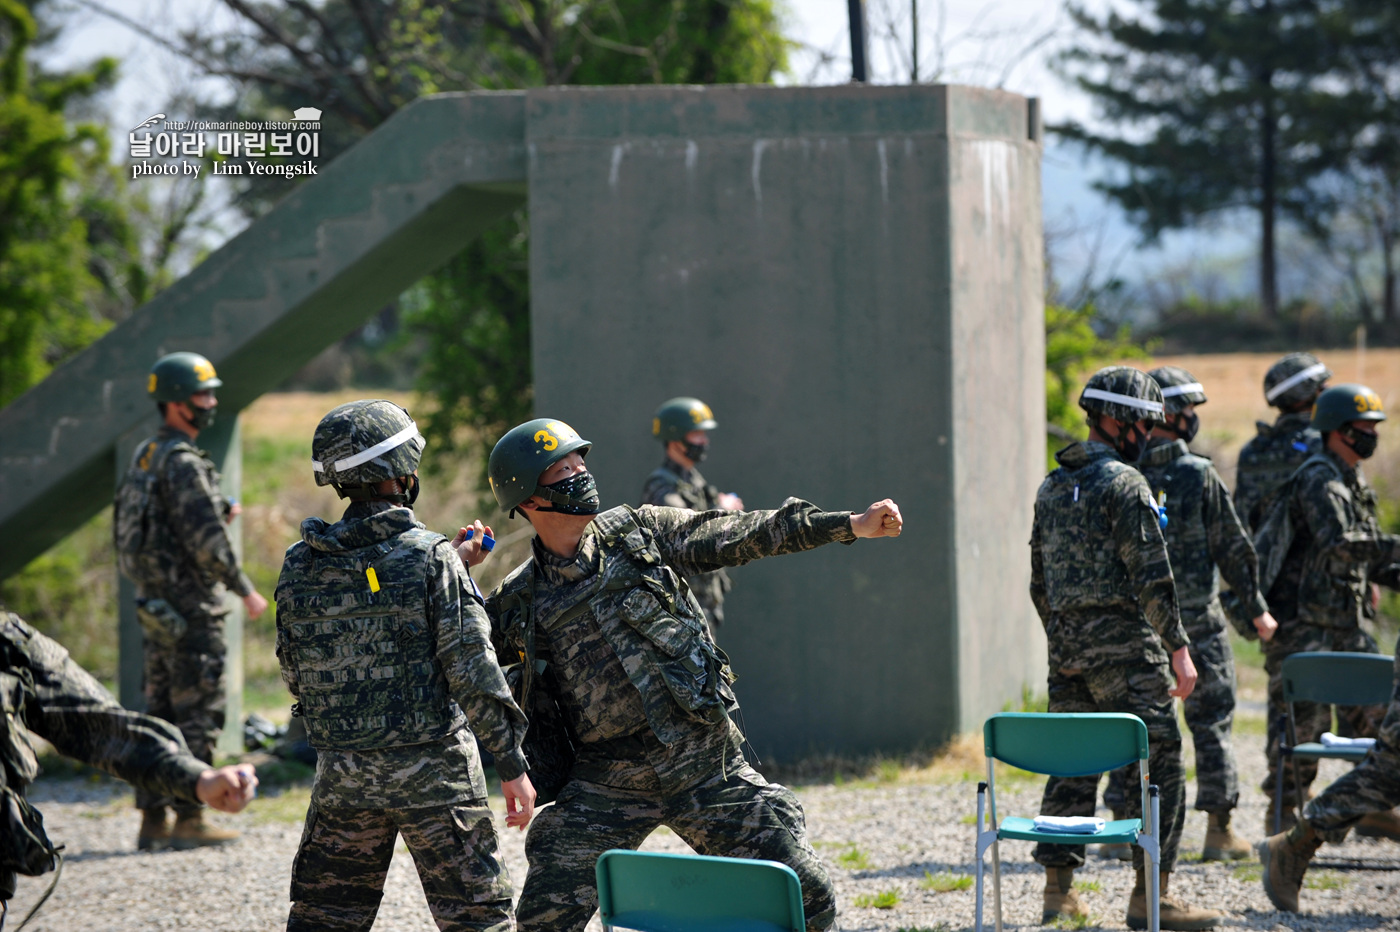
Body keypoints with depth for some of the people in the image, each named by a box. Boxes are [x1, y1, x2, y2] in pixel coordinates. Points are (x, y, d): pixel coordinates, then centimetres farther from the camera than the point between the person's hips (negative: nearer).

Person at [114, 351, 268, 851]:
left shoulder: (144, 456, 13)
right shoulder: (182, 463, -17)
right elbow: (207, 541, -21)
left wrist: (217, 513, 14)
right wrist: (246, 590, -11)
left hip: (154, 603, 9)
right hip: (190, 604, -9)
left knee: (161, 712, 11)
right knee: (198, 714, -4)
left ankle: (153, 819, 13)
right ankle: (189, 818, -3)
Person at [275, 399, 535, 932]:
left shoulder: (299, 566, 1)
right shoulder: (429, 557, -12)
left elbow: (294, 674, 8)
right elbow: (470, 667, -14)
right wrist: (511, 762, -9)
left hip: (342, 772, 4)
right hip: (431, 768, -4)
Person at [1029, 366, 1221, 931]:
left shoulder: (1052, 487, 14)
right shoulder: (1123, 483, -11)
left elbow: (1039, 581, 19)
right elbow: (1151, 575, -16)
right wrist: (1178, 647, -13)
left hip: (1066, 646, 8)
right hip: (1123, 645, -8)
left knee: (1071, 766, 14)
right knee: (1157, 763, -5)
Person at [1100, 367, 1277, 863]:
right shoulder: (1199, 476, -10)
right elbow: (1233, 548, -6)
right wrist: (1257, 609, 5)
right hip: (1196, 619, -3)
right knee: (1211, 722, 6)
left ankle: (1122, 827, 9)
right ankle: (1219, 831, 6)